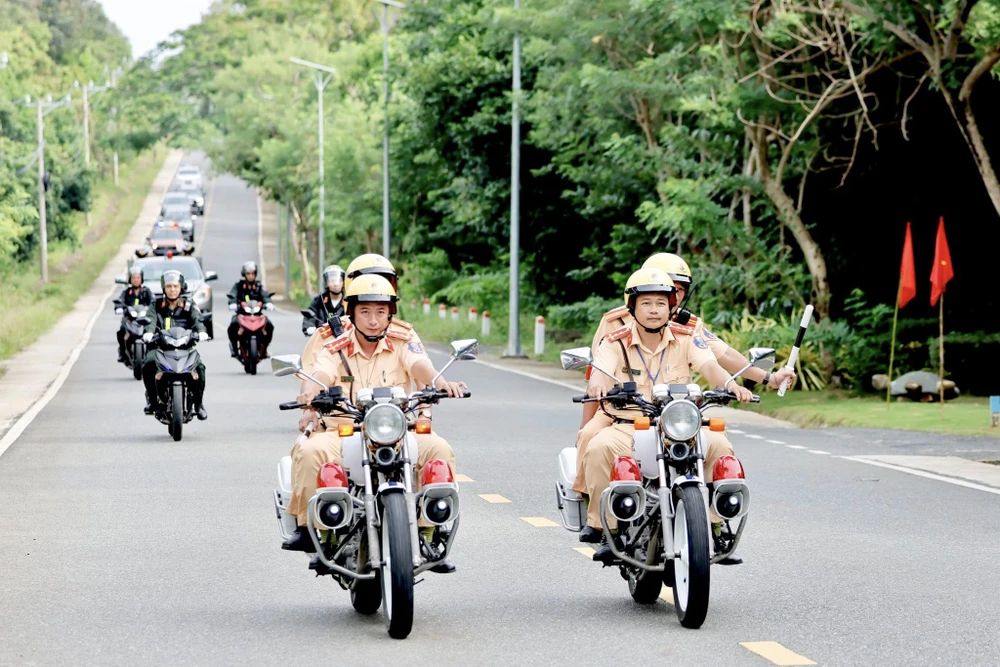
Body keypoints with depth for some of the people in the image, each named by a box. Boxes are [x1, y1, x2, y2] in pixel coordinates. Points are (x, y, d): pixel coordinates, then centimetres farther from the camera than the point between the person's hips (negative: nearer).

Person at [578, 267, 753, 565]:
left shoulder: (686, 339, 5)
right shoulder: (615, 342, 0)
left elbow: (709, 365, -11)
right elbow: (601, 368, -18)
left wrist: (730, 384, -33)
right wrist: (598, 382, -44)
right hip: (627, 426, -2)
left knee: (719, 444, -24)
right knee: (599, 448, -33)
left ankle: (716, 526, -12)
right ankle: (603, 525, -19)